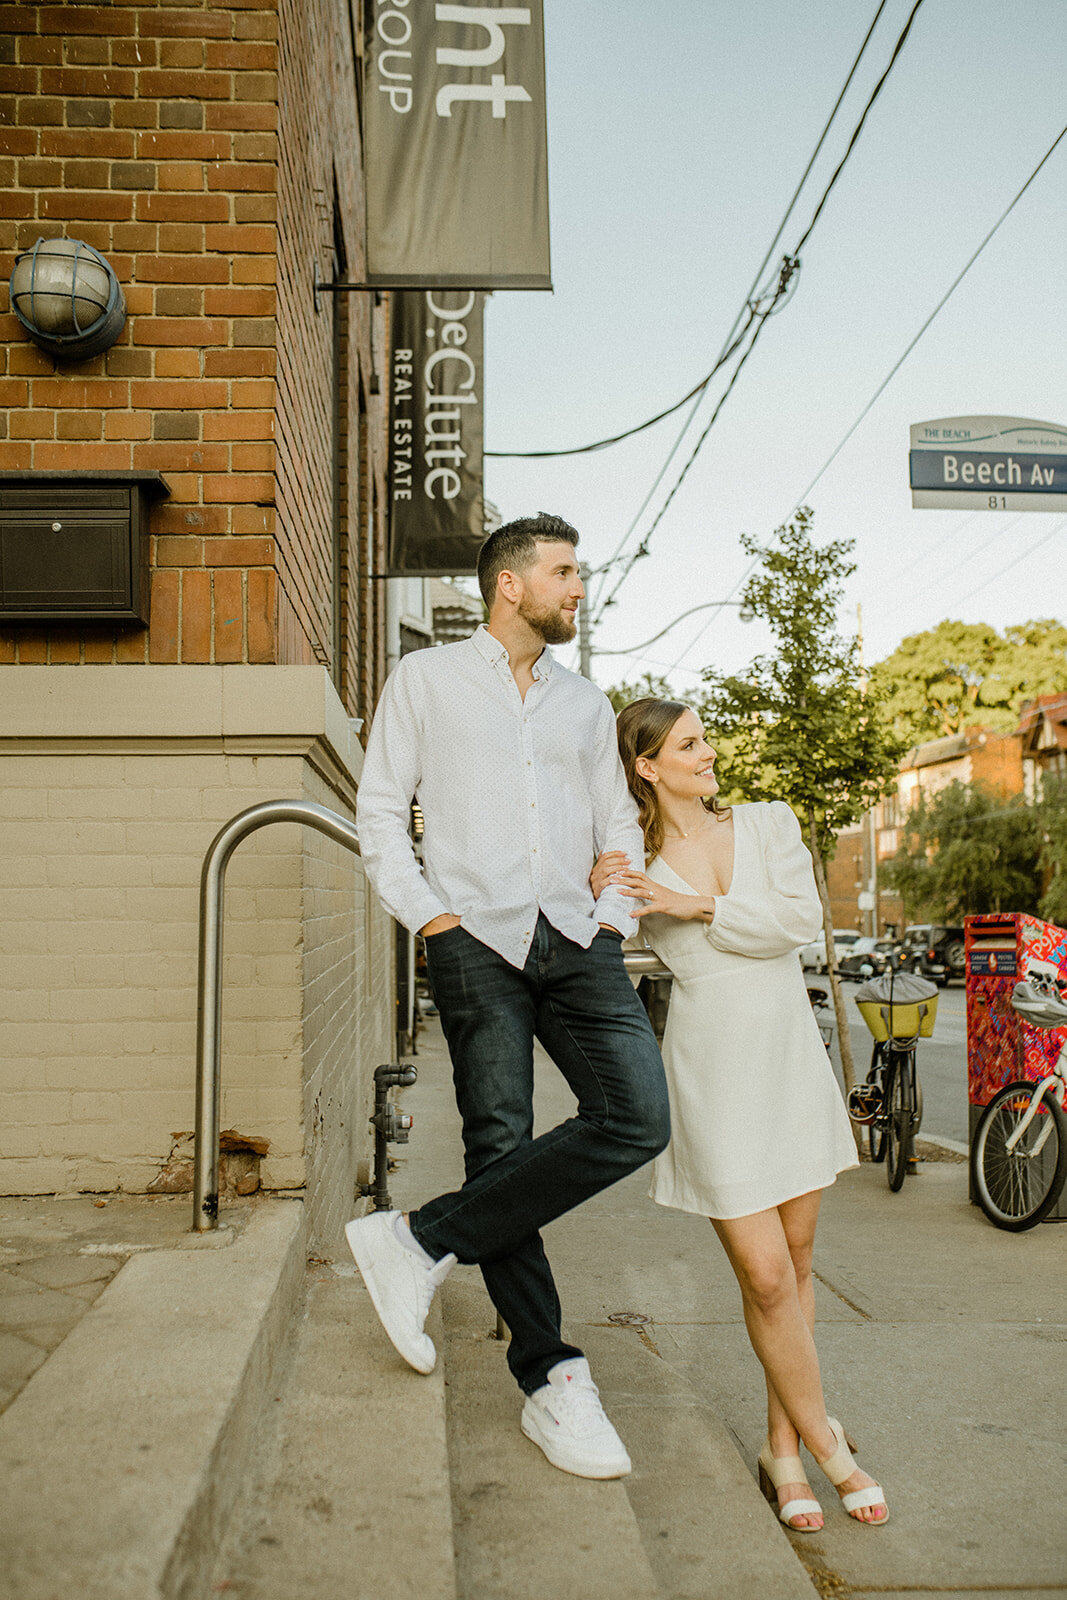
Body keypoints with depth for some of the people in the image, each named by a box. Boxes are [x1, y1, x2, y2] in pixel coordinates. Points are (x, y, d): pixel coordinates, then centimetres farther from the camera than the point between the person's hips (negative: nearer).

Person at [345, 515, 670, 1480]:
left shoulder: (586, 703, 22)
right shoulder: (426, 679, 10)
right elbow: (380, 813, 7)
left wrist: (616, 920, 7)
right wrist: (429, 914, -5)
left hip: (577, 941, 4)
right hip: (477, 940, -3)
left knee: (638, 1120, -15)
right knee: (500, 1146, -7)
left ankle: (423, 1241, -5)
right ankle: (552, 1381, 7)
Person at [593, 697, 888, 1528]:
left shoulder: (769, 824, 5)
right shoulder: (637, 870, 0)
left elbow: (801, 918, -9)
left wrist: (700, 907, -15)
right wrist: (595, 896, -12)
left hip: (793, 1061, 3)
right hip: (712, 1074, -3)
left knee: (796, 1261, 10)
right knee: (766, 1277, -5)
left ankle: (783, 1445, 24)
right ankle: (829, 1445, 15)